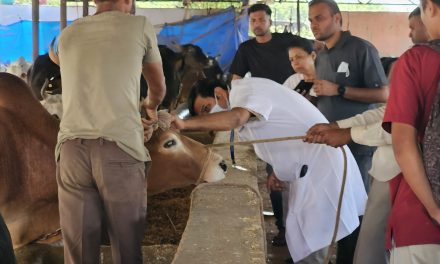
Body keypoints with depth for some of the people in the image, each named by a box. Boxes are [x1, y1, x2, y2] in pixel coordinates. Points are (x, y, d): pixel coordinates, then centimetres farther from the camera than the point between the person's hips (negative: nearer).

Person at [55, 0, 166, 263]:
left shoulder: (67, 35, 20)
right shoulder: (140, 26, 10)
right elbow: (159, 86, 26)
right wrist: (151, 107, 49)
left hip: (72, 148, 3)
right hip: (120, 149, -3)